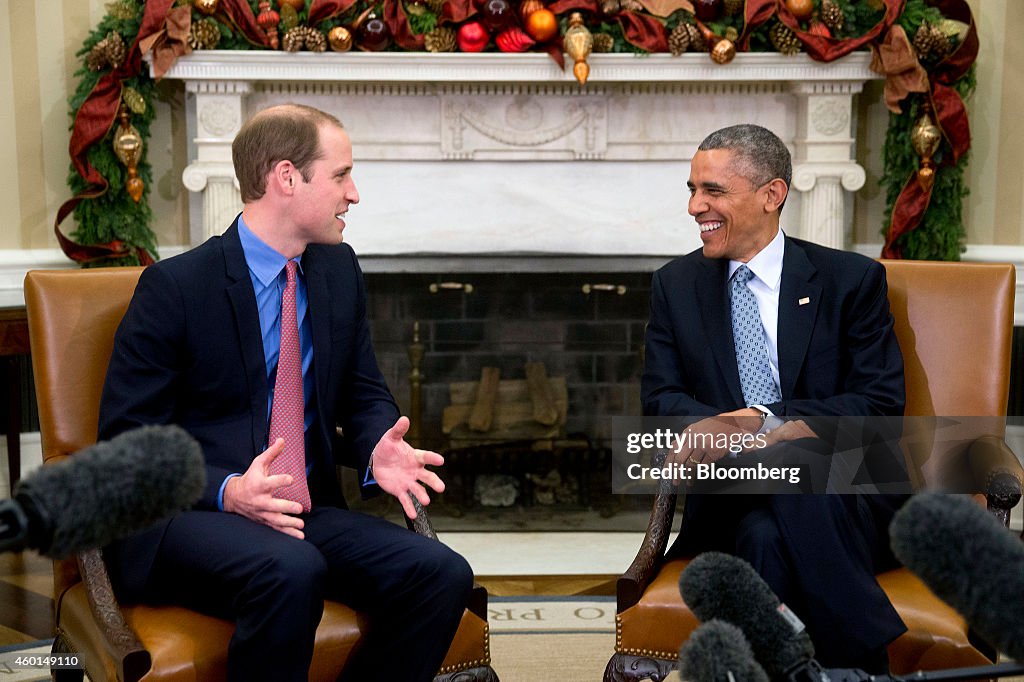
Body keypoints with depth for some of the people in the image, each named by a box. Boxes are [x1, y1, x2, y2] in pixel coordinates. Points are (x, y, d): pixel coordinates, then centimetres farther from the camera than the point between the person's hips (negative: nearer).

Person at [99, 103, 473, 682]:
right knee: (291, 571, -37)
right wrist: (227, 491, -24)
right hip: (188, 515, -5)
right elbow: (128, 436, -8)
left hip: (305, 512, 6)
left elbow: (365, 394, 17)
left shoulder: (338, 270, 10)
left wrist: (377, 451, -7)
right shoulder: (175, 286, -8)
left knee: (442, 575, -19)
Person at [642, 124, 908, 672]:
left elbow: (880, 406, -4)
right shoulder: (675, 286, 14)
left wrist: (760, 419, -19)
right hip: (732, 503, 1)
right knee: (763, 535, -34)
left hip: (846, 502, -1)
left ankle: (861, 661, -23)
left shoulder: (851, 279, 5)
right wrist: (720, 426, -19)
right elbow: (659, 400, 6)